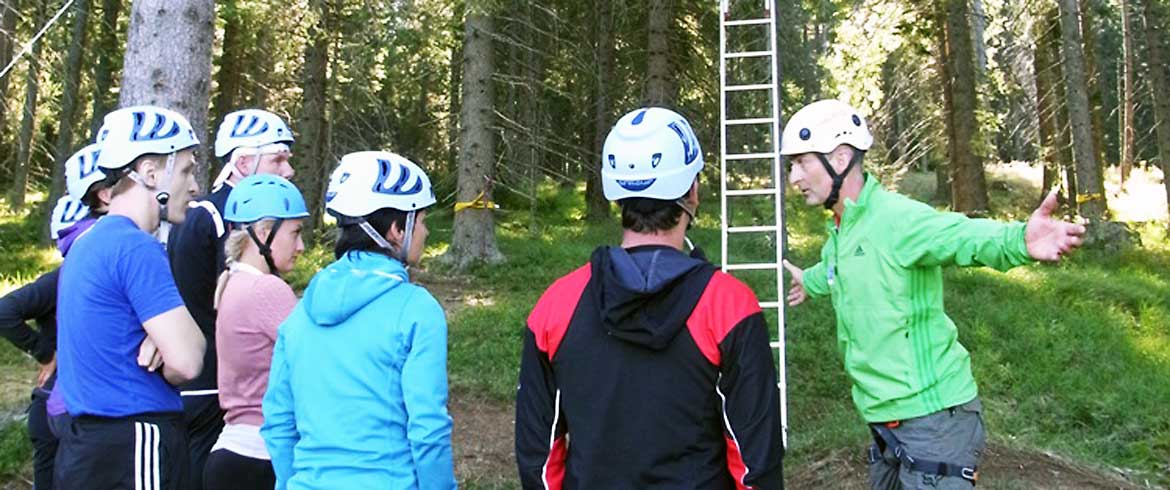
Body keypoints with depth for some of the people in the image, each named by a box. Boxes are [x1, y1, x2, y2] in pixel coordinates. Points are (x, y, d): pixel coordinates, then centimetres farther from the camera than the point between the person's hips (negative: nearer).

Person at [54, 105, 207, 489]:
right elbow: (187, 361, -23)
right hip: (133, 450, -9)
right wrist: (161, 361, -1)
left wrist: (157, 345, -5)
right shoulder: (138, 248, -17)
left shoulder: (87, 242, 13)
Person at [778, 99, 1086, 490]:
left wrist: (1020, 240, -61)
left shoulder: (896, 217, -19)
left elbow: (965, 236, -39)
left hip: (931, 418, -9)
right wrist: (810, 281, 56)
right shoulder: (840, 231, 10)